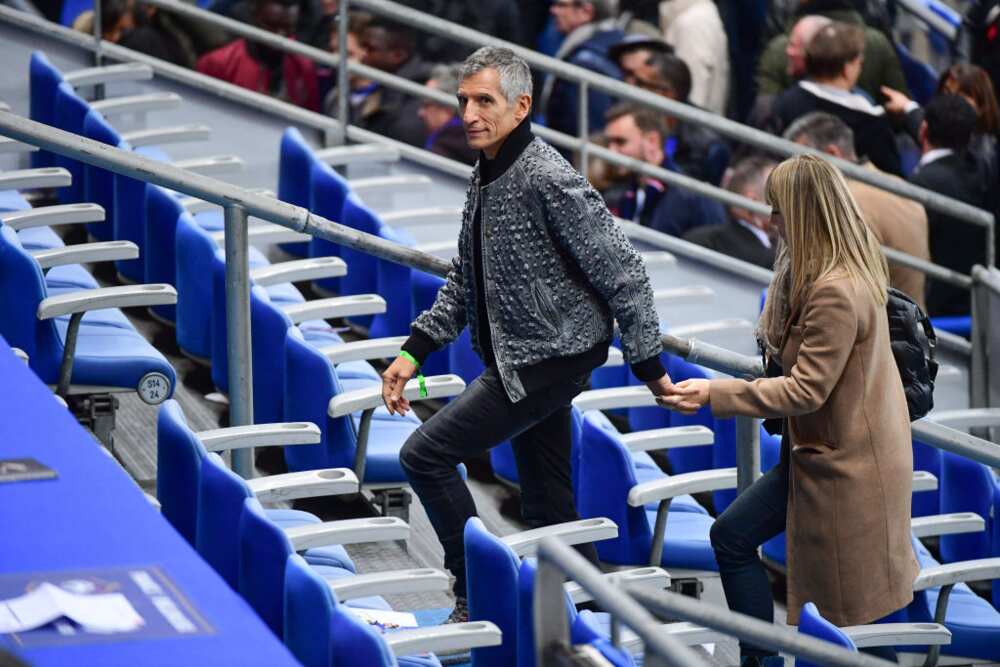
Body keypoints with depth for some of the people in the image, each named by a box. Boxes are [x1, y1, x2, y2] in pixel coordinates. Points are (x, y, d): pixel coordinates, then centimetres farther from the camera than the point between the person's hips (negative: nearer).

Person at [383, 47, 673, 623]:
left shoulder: (550, 181, -20)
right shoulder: (485, 176, 8)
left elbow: (622, 273, -19)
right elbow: (466, 279, 19)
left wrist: (649, 366, -17)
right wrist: (415, 351, 12)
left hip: (548, 360, -9)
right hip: (517, 360, 9)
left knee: (426, 456, -10)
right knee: (548, 506, 13)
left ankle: (479, 596, -2)